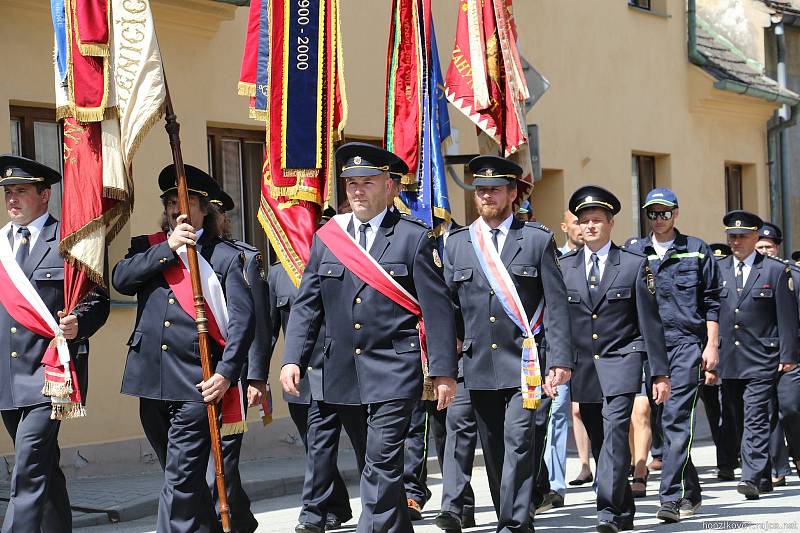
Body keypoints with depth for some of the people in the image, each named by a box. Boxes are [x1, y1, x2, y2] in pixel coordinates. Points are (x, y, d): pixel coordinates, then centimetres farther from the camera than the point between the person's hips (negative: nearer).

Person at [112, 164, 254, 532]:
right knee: (181, 476, 16)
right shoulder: (147, 248, 14)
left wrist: (226, 373, -14)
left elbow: (242, 318, -5)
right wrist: (168, 249, -10)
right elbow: (120, 279, -6)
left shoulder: (225, 257, 2)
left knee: (181, 479, -9)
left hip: (197, 383, -5)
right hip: (151, 379, 5)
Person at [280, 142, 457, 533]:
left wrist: (443, 371, -9)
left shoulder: (414, 238, -1)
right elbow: (305, 306, 9)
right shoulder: (326, 238, 10)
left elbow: (437, 308, -4)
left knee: (381, 463, -11)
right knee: (380, 464, 14)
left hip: (394, 372, -4)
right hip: (344, 375, 4)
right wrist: (293, 359, -3)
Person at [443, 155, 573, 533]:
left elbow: (556, 305, 0)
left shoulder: (538, 240, 3)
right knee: (493, 449, 9)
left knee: (518, 442, -13)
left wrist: (560, 360, -8)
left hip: (523, 362, -4)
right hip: (478, 366, 4)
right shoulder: (457, 243, 11)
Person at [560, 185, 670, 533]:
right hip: (582, 367, 3)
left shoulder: (635, 265, 2)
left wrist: (660, 373, -2)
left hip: (621, 363, -3)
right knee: (599, 440, 7)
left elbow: (650, 322, 1)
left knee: (616, 430, -18)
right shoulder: (564, 267, 8)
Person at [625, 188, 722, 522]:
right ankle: (691, 493, 20)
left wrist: (712, 345, 0)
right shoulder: (634, 253, 11)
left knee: (677, 418, -13)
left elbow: (711, 301, 6)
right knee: (664, 420, 7)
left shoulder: (697, 250, 6)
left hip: (686, 344, -3)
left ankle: (672, 496, -15)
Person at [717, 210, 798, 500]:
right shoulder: (717, 270, 10)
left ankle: (752, 477, -17)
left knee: (755, 418, -13)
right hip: (728, 361, 4)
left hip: (761, 359, -4)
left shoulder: (775, 270, 1)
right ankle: (764, 479, 18)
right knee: (742, 420, 9)